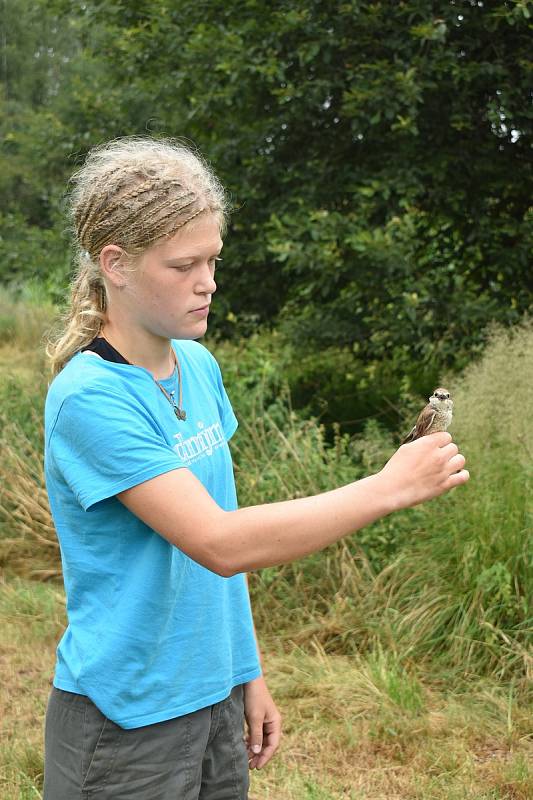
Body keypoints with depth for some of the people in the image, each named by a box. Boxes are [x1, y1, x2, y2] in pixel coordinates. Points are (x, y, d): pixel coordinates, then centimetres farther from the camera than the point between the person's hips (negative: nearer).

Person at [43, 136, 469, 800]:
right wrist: (389, 487, -23)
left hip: (216, 699, 6)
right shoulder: (90, 396, -21)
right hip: (126, 726, -6)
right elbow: (220, 543, -25)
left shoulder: (199, 366, 3)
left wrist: (249, 674, 10)